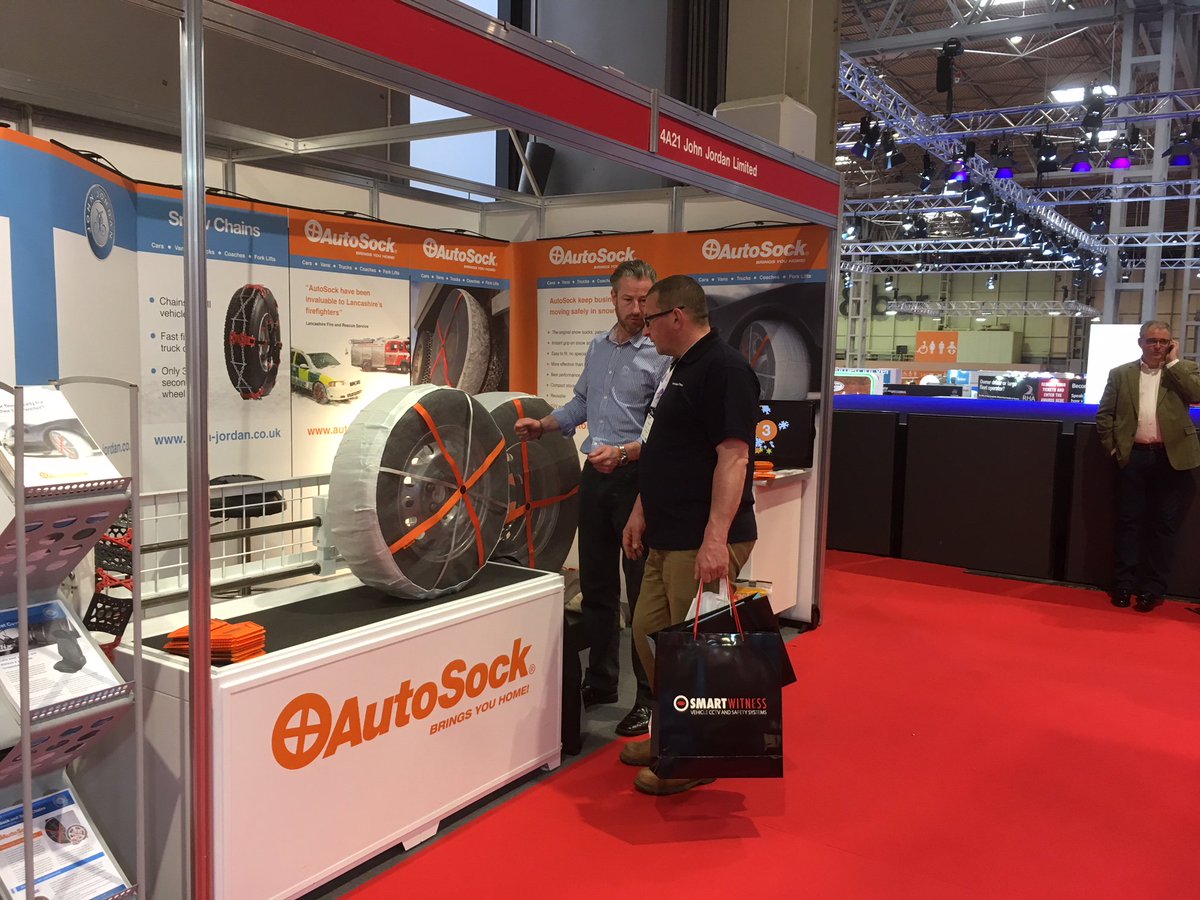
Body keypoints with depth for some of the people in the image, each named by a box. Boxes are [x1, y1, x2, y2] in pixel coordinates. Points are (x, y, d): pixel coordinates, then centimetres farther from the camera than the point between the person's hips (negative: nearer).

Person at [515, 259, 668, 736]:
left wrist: (622, 453, -29)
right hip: (594, 476, 7)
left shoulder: (661, 356, -9)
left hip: (637, 477, -7)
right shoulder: (597, 347, 13)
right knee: (595, 586, 14)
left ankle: (650, 696, 10)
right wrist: (542, 424, 13)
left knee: (643, 590, -1)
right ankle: (600, 681, 27)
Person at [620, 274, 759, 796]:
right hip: (667, 538, 10)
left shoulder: (723, 369, -15)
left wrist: (716, 539, -28)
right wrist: (641, 512, 21)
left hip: (703, 543, -10)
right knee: (648, 632, 17)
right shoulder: (679, 368, 17)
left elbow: (733, 456, -23)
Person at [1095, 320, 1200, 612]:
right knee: (1129, 521, 5)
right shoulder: (1121, 373, 8)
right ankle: (1123, 584, 13)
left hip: (1171, 457, 0)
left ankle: (1153, 588, 11)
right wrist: (1112, 447, -1)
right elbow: (1104, 414, 8)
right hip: (1134, 456, 1)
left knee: (1164, 523, 3)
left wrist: (1173, 362, -6)